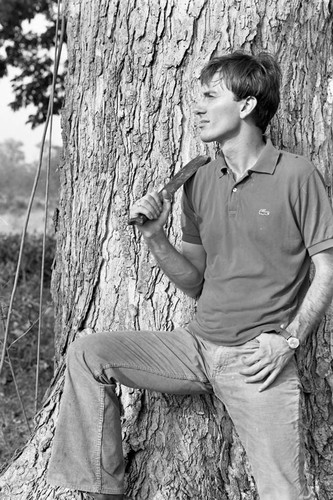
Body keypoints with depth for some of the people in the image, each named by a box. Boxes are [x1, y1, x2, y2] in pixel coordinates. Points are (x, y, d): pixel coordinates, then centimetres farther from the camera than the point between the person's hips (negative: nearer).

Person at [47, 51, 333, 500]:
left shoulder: (296, 175, -6)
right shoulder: (199, 183, 10)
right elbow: (195, 283, 13)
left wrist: (289, 338, -14)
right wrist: (155, 238, -3)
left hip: (258, 359, -5)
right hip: (197, 345, 5)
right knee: (89, 353, -10)